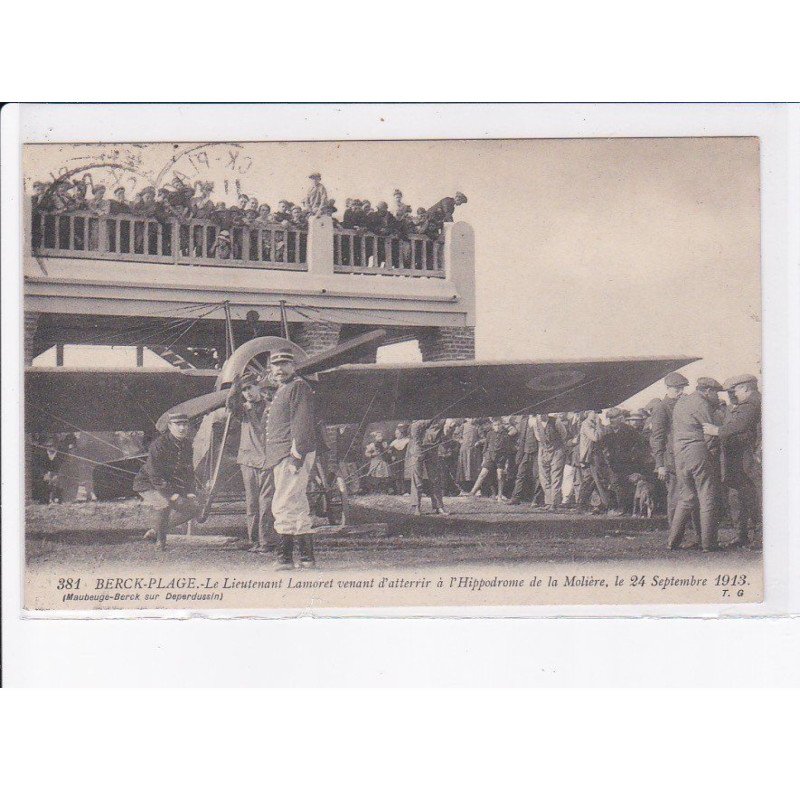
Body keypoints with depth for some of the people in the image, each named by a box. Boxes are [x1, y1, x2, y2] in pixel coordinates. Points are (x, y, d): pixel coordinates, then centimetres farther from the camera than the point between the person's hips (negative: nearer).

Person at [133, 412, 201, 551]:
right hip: (148, 484, -8)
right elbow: (154, 473, -26)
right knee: (164, 503, -36)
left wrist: (190, 491, -6)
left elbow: (189, 470, 9)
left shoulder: (187, 444, -2)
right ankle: (160, 540, -13)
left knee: (194, 508, 2)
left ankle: (154, 531, 13)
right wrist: (171, 493, -31)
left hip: (170, 483, 8)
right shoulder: (159, 445, -26)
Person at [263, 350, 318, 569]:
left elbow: (302, 423, -17)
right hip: (282, 458, 11)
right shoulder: (282, 390, 23)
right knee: (297, 506, 12)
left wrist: (296, 456, -23)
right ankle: (307, 558, 16)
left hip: (292, 455, -11)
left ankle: (285, 557, -12)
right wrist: (270, 458, 21)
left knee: (283, 507, -13)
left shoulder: (298, 387, -7)